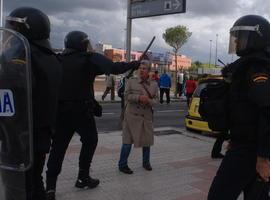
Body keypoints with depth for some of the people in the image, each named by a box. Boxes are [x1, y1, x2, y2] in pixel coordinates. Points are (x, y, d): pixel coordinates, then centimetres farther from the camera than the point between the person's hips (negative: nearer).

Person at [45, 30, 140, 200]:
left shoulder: (60, 59, 11)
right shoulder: (90, 58, -5)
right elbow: (114, 68, -13)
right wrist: (135, 64, -2)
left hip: (60, 110, 5)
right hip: (81, 109, -5)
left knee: (58, 147, 7)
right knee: (90, 141, 15)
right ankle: (83, 178, 19)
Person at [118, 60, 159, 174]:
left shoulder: (154, 84, 5)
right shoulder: (131, 81, -1)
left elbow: (156, 99, 2)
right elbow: (127, 96, -7)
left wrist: (148, 101, -19)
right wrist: (139, 98, -22)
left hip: (146, 116, 3)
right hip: (132, 115, -3)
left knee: (147, 140, 12)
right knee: (128, 140, -1)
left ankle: (146, 162, 33)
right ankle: (122, 165, 12)